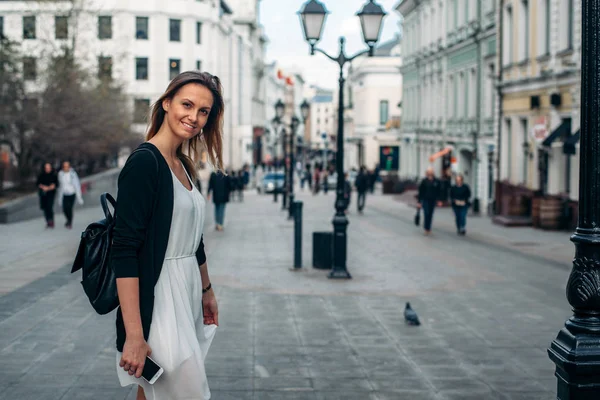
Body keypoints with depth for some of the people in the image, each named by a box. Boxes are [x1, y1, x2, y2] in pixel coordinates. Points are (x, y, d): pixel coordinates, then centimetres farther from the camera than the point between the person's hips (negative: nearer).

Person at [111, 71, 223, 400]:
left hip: (185, 297, 9)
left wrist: (207, 291, 28)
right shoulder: (144, 161, -15)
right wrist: (134, 335, -26)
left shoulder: (183, 165, 11)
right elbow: (124, 251, -22)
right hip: (157, 302, -9)